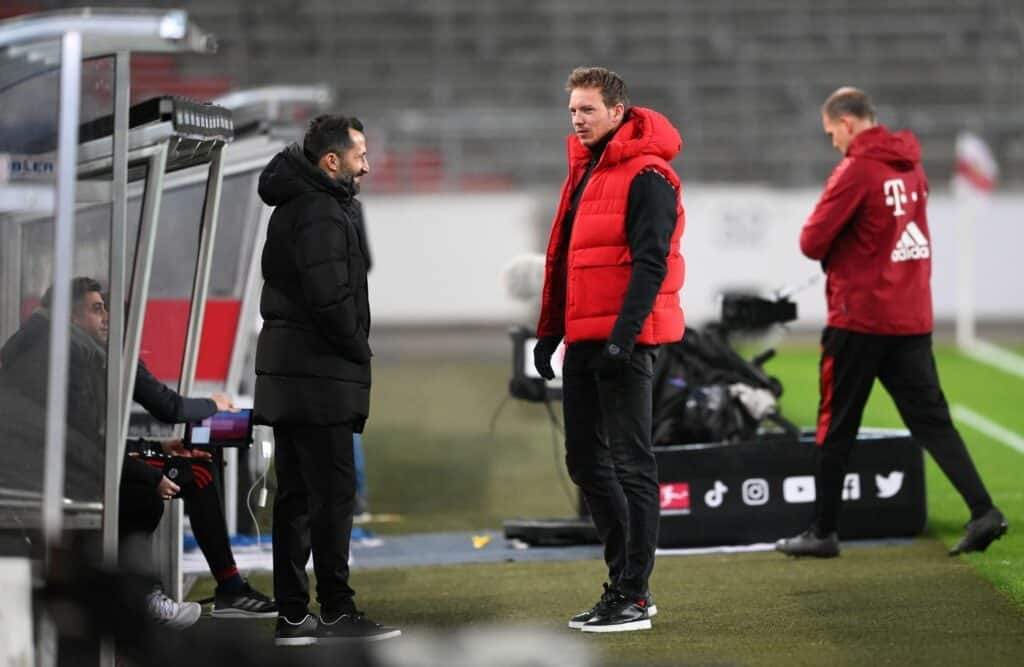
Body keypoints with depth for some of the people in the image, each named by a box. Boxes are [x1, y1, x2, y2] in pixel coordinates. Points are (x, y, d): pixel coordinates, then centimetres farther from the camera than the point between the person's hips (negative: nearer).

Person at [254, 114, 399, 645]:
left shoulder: (294, 207, 18)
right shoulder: (321, 213, -15)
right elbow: (329, 297, -23)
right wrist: (359, 350, -8)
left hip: (287, 371, 10)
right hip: (320, 375, -10)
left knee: (296, 494, 10)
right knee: (333, 491, -6)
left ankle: (292, 616, 12)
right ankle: (337, 613, -3)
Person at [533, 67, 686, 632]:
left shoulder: (646, 176, -12)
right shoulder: (583, 171, 17)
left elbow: (650, 262, -18)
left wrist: (623, 335, -24)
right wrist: (549, 331, 19)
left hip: (625, 340, -9)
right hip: (584, 340, 9)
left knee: (630, 464, -6)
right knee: (585, 460, 12)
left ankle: (632, 599, -3)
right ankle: (625, 581, 21)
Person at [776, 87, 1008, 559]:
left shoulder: (856, 170, -13)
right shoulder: (911, 168, 11)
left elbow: (813, 242, -14)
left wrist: (817, 237, 7)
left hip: (859, 317, -6)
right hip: (913, 318, 7)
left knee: (836, 426, 4)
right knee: (930, 418, 5)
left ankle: (823, 532, 10)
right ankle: (983, 511, -8)